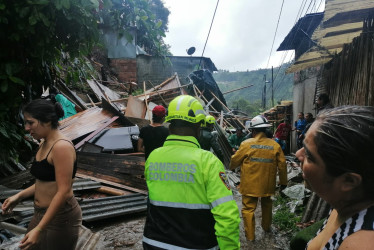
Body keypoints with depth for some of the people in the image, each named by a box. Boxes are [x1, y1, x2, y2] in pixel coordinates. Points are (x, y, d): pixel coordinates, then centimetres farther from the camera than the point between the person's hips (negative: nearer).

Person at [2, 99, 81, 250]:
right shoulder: (44, 144, 7)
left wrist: (38, 230, -25)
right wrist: (19, 196, 9)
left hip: (60, 217, -8)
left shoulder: (61, 147, -22)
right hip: (41, 214, 8)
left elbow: (64, 192, -25)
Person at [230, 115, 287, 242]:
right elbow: (282, 165, 0)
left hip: (250, 185, -4)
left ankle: (250, 235, 16)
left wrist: (231, 166, 21)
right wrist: (283, 181, 13)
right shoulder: (275, 145, -6)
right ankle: (266, 226, 45)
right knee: (266, 205, 27)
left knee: (248, 209, 8)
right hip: (268, 184, 4)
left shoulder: (246, 144, -13)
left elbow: (235, 161, -3)